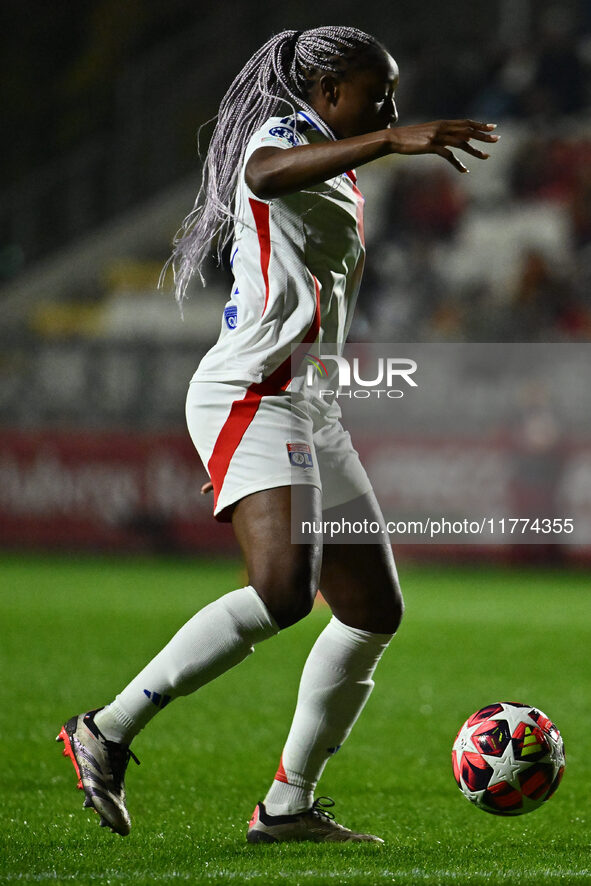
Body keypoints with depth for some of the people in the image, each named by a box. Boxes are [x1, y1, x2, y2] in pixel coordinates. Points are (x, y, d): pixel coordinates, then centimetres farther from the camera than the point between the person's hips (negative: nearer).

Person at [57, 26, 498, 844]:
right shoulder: (283, 134, -5)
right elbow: (267, 174, -33)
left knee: (375, 611, 6)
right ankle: (107, 732, -20)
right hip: (250, 397, -11)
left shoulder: (335, 172, 25)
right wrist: (392, 141, -42)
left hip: (309, 411, 11)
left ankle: (289, 805, 10)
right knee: (283, 591, -28)